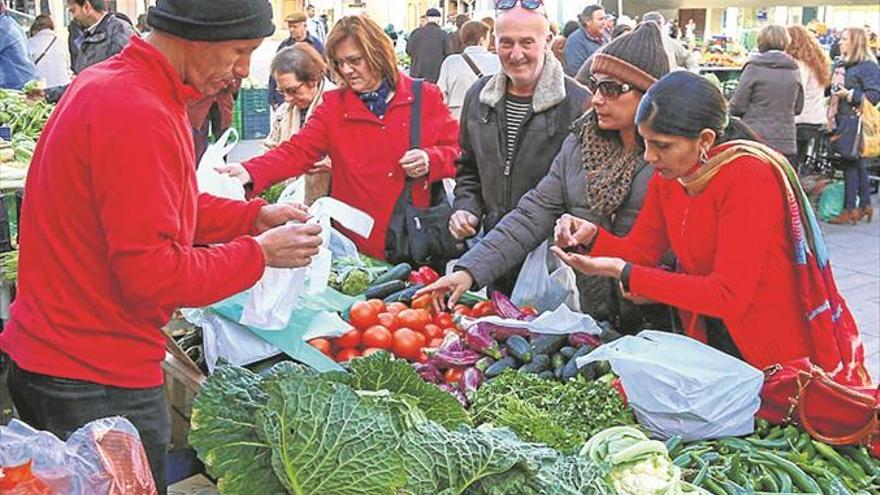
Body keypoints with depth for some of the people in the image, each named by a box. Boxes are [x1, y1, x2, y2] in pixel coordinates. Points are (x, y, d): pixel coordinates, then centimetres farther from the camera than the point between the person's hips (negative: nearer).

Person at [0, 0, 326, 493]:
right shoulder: (138, 115, -25)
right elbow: (151, 275, -26)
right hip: (96, 385, -10)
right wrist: (260, 252, -15)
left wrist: (254, 215, 7)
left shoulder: (110, 81, 7)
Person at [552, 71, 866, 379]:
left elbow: (729, 296, -26)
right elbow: (638, 250, 5)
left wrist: (621, 272, -28)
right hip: (711, 341, 7)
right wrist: (592, 236, -16)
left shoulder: (749, 177, -24)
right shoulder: (669, 174, -1)